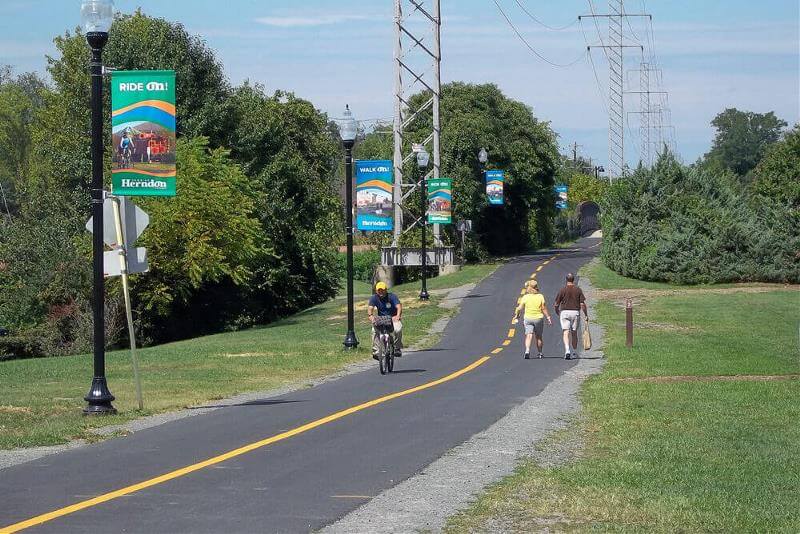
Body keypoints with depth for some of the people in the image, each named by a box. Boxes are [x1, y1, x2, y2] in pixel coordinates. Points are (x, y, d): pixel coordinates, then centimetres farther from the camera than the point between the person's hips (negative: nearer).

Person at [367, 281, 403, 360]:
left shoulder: (392, 296, -10)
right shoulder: (374, 298, -4)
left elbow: (398, 306, -24)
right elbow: (370, 307, -20)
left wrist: (398, 316, -46)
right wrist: (370, 315, -44)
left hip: (393, 319, -1)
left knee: (398, 329, -31)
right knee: (375, 330, -29)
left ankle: (397, 349, -14)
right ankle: (376, 351, -24)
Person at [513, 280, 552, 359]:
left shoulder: (525, 297, -4)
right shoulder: (540, 296, -4)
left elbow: (520, 308, -4)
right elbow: (544, 308, -7)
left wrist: (516, 316, 13)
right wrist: (548, 317, 0)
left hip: (528, 318, -1)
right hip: (539, 318, 1)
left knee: (529, 335, -5)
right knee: (539, 337, 14)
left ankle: (527, 350, -26)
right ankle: (539, 353, 23)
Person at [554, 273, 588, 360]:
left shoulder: (562, 290, -4)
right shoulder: (578, 290, -1)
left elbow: (556, 304, 0)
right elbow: (582, 304, -4)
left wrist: (558, 313, 18)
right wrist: (586, 315, 6)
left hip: (565, 312, -2)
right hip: (575, 312, 2)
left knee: (566, 333, -6)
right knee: (574, 333, 15)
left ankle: (567, 351, -25)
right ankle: (574, 352, 25)